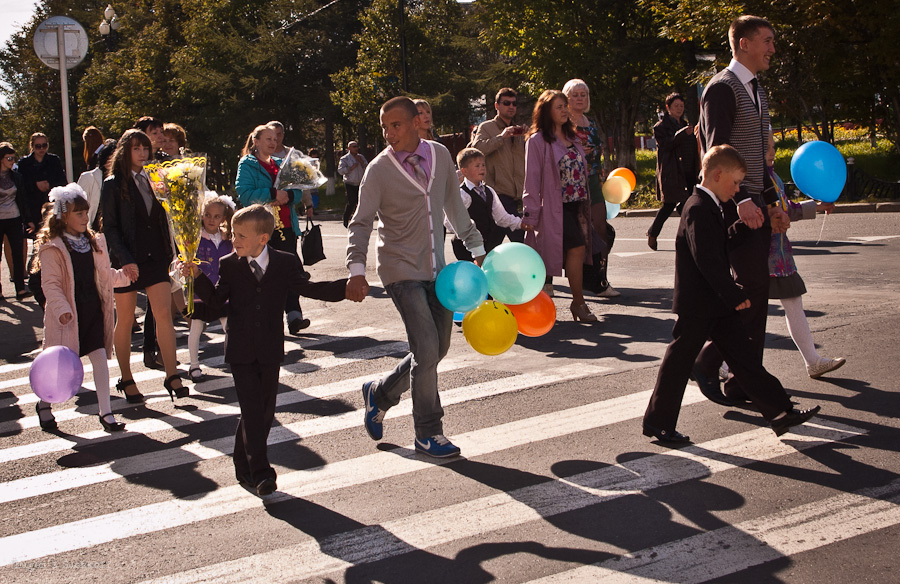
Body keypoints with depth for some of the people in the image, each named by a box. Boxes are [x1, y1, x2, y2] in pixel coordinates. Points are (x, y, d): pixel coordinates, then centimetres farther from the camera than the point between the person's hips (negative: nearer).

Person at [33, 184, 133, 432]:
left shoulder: (94, 242, 9)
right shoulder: (52, 248, -11)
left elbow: (104, 275, 17)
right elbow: (50, 283, -15)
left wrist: (124, 275, 2)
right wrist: (61, 309, -25)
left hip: (92, 312, 5)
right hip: (67, 316, -5)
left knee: (100, 357, -3)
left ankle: (105, 412, 1)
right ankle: (44, 404, 30)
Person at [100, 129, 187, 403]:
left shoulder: (152, 180, 11)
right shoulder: (114, 184, -3)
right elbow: (109, 227, -7)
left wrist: (168, 253, 6)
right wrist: (124, 259, -17)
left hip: (155, 257, 4)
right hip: (127, 261, -4)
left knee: (164, 314, -6)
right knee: (125, 320, 6)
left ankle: (172, 376, -4)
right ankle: (126, 379, 17)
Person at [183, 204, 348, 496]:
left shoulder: (286, 263, 0)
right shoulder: (229, 265, 1)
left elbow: (309, 288, 5)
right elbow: (218, 301, 7)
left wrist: (346, 287, -5)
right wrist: (199, 278, -7)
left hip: (270, 351, 2)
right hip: (240, 350, -2)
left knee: (266, 411, 8)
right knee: (252, 410, -9)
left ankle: (244, 465, 24)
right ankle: (260, 473, -10)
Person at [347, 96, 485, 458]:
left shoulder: (440, 156, 3)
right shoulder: (379, 170, -10)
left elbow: (454, 205, 16)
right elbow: (361, 223, -10)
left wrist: (475, 247, 20)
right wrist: (357, 271, -24)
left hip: (437, 268, 6)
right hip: (401, 270, -6)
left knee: (437, 349, 9)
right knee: (426, 349, -12)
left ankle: (380, 393, 31)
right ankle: (428, 433, 3)